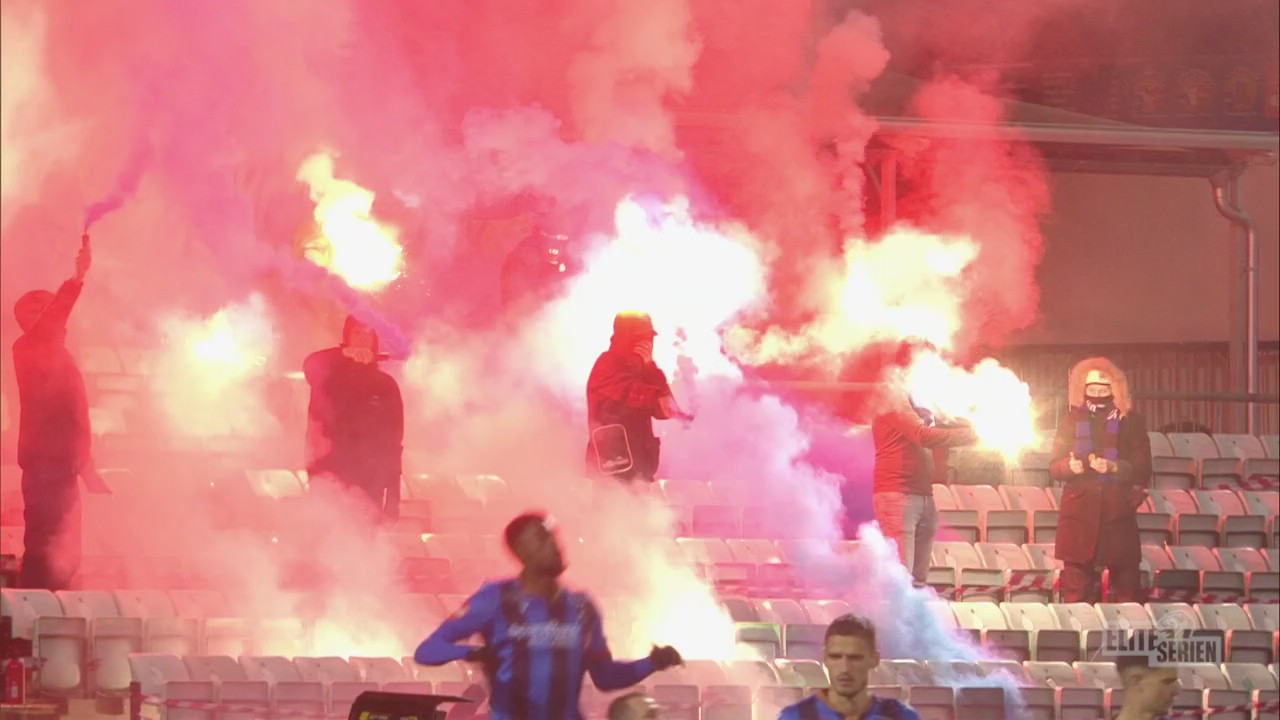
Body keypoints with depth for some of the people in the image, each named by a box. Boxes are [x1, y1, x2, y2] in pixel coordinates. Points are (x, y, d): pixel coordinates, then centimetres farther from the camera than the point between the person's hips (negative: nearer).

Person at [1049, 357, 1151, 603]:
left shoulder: (1129, 421, 5)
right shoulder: (1072, 420, 9)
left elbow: (1143, 470, 0)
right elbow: (1054, 467, 8)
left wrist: (1115, 467, -17)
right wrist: (1070, 466, -14)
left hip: (1118, 509, -1)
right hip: (1079, 509, 1)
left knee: (1125, 575, -2)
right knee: (1076, 585, -1)